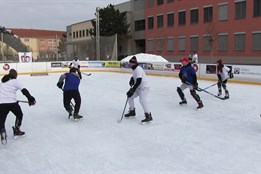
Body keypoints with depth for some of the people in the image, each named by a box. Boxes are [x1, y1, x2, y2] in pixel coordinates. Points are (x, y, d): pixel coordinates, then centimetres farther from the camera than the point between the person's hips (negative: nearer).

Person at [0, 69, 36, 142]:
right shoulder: (15, 81, 4)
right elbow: (24, 90, -7)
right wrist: (30, 98, -8)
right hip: (11, 102, -4)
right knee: (19, 115, 20)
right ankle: (16, 131, 24)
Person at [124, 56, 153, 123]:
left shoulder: (138, 69, -22)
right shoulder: (134, 69, 9)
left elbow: (139, 81, -29)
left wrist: (132, 90, -30)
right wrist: (132, 79, 1)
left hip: (144, 87, -10)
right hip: (138, 87, 10)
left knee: (142, 100, -27)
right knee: (130, 96, 12)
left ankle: (148, 116, -25)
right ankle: (132, 111, 25)